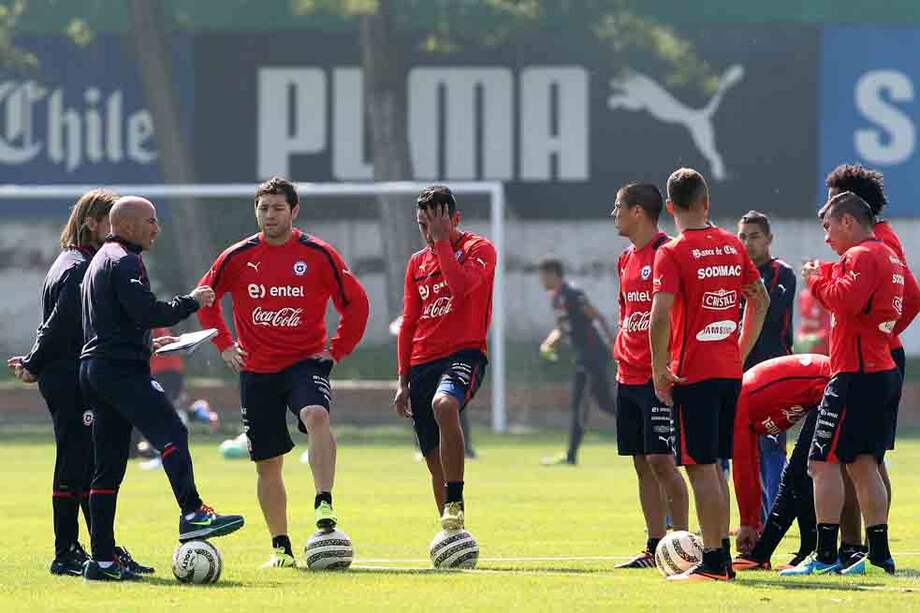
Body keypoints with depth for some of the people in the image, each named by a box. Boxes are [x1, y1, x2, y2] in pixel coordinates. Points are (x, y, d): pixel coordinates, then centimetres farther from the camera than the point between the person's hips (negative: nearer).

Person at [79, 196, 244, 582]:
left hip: (95, 369, 10)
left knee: (109, 467, 7)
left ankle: (102, 560, 4)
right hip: (121, 370, -10)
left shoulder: (100, 262, 25)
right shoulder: (124, 262, -8)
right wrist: (191, 302, -7)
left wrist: (144, 343, 28)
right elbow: (149, 312, -19)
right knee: (171, 434, -22)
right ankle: (192, 514, -38)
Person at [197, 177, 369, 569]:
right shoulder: (238, 257, 1)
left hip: (305, 361, -2)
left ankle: (324, 505, -38)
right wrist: (224, 344, 8)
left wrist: (337, 349, 0)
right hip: (256, 371, 2)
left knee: (316, 416, -34)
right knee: (267, 463, 6)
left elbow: (355, 302, 5)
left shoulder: (318, 255, -4)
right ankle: (280, 548, 16)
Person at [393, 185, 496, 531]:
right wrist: (403, 380, 17)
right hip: (422, 363, 7)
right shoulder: (417, 263, 18)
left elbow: (462, 284, -21)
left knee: (444, 405, -38)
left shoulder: (479, 249, 1)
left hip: (464, 353, -7)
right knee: (435, 460, 5)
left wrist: (442, 240, -11)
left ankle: (455, 505, -34)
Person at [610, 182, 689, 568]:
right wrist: (622, 356, 16)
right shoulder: (626, 260, 16)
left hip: (659, 376, -8)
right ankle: (654, 548, 11)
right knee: (642, 464, 8)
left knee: (660, 460, -10)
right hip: (629, 375, 9)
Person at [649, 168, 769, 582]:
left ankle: (713, 561, -6)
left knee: (701, 466, -4)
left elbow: (661, 314, -20)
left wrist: (659, 371, -11)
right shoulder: (732, 245, 9)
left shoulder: (672, 253, -10)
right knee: (713, 465, 15)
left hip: (692, 373, -6)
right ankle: (722, 556, 18)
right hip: (729, 372, 6)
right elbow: (761, 300, 17)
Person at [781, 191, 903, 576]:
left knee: (823, 461, -8)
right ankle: (879, 553, 12)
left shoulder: (861, 256, -12)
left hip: (856, 373, -10)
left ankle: (825, 555, -12)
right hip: (885, 369, 10)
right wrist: (827, 276, 16)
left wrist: (817, 280, -9)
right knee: (863, 464, 13)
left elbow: (847, 300, -26)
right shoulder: (889, 256, 19)